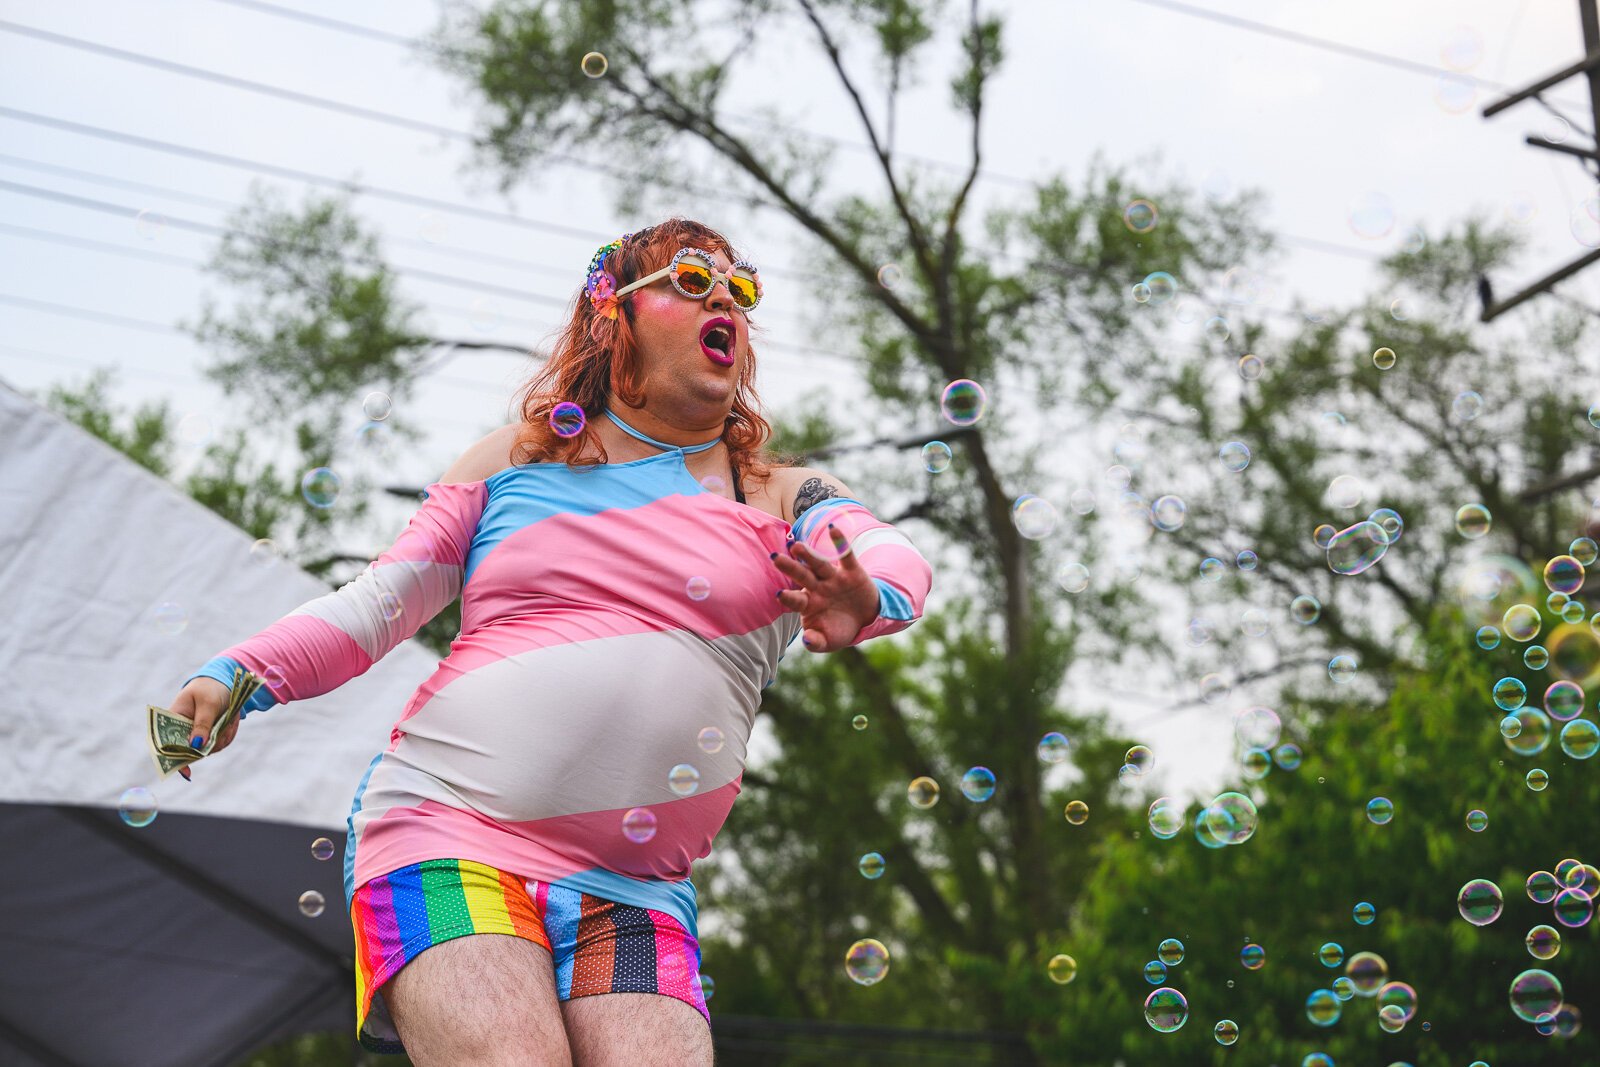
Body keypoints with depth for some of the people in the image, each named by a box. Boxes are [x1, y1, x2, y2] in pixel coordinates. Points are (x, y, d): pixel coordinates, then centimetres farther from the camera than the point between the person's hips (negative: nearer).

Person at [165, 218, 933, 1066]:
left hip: (630, 897, 2)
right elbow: (379, 602, 13)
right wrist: (236, 676, -2)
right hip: (447, 831, -1)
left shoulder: (781, 499, 12)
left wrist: (865, 600, -32)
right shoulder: (513, 459, 14)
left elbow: (897, 559, -8)